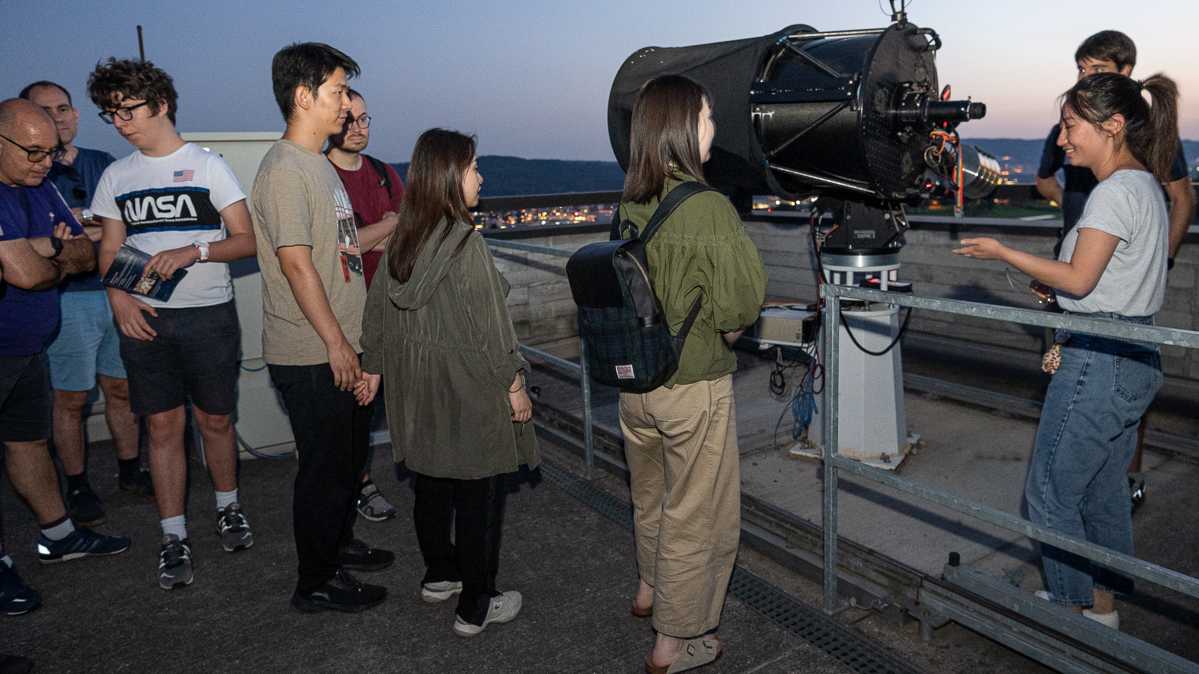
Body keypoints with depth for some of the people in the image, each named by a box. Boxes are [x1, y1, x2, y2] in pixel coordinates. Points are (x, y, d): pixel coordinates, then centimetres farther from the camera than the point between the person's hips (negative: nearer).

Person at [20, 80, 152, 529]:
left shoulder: (103, 164, 12)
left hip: (116, 291, 4)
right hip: (68, 298, -4)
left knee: (121, 388, 12)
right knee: (71, 399, 3)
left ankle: (130, 471, 25)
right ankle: (77, 487, 17)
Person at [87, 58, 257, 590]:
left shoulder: (207, 165, 0)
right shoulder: (116, 176, 11)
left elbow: (246, 239, -4)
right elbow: (110, 251, 13)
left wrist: (193, 251, -20)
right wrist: (119, 298, -5)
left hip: (208, 314, -2)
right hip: (143, 319, 3)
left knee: (214, 420, 7)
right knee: (164, 425, 4)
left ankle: (229, 507, 29)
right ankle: (174, 538, 13)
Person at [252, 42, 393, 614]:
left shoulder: (318, 165, 14)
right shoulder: (286, 169, -17)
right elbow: (296, 263, -22)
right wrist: (336, 342, -20)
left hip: (340, 350, 10)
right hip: (312, 357, -10)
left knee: (350, 454, 22)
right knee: (326, 467, 2)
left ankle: (340, 545, 40)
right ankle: (316, 583, 19)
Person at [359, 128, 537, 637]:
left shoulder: (400, 239, 2)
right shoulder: (465, 243, -20)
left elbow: (377, 311, 10)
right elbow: (488, 326, -18)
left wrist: (373, 369, 21)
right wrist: (514, 384, -9)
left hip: (416, 389, 8)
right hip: (466, 391, -7)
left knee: (431, 485, 21)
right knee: (478, 496, 6)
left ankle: (439, 575, 39)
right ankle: (475, 607, 17)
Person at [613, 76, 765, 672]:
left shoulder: (628, 205, -2)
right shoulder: (708, 208, -21)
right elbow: (742, 304, -18)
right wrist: (721, 332, 2)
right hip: (693, 388, -6)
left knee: (651, 498, 27)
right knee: (696, 518, 11)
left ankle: (650, 590, 51)